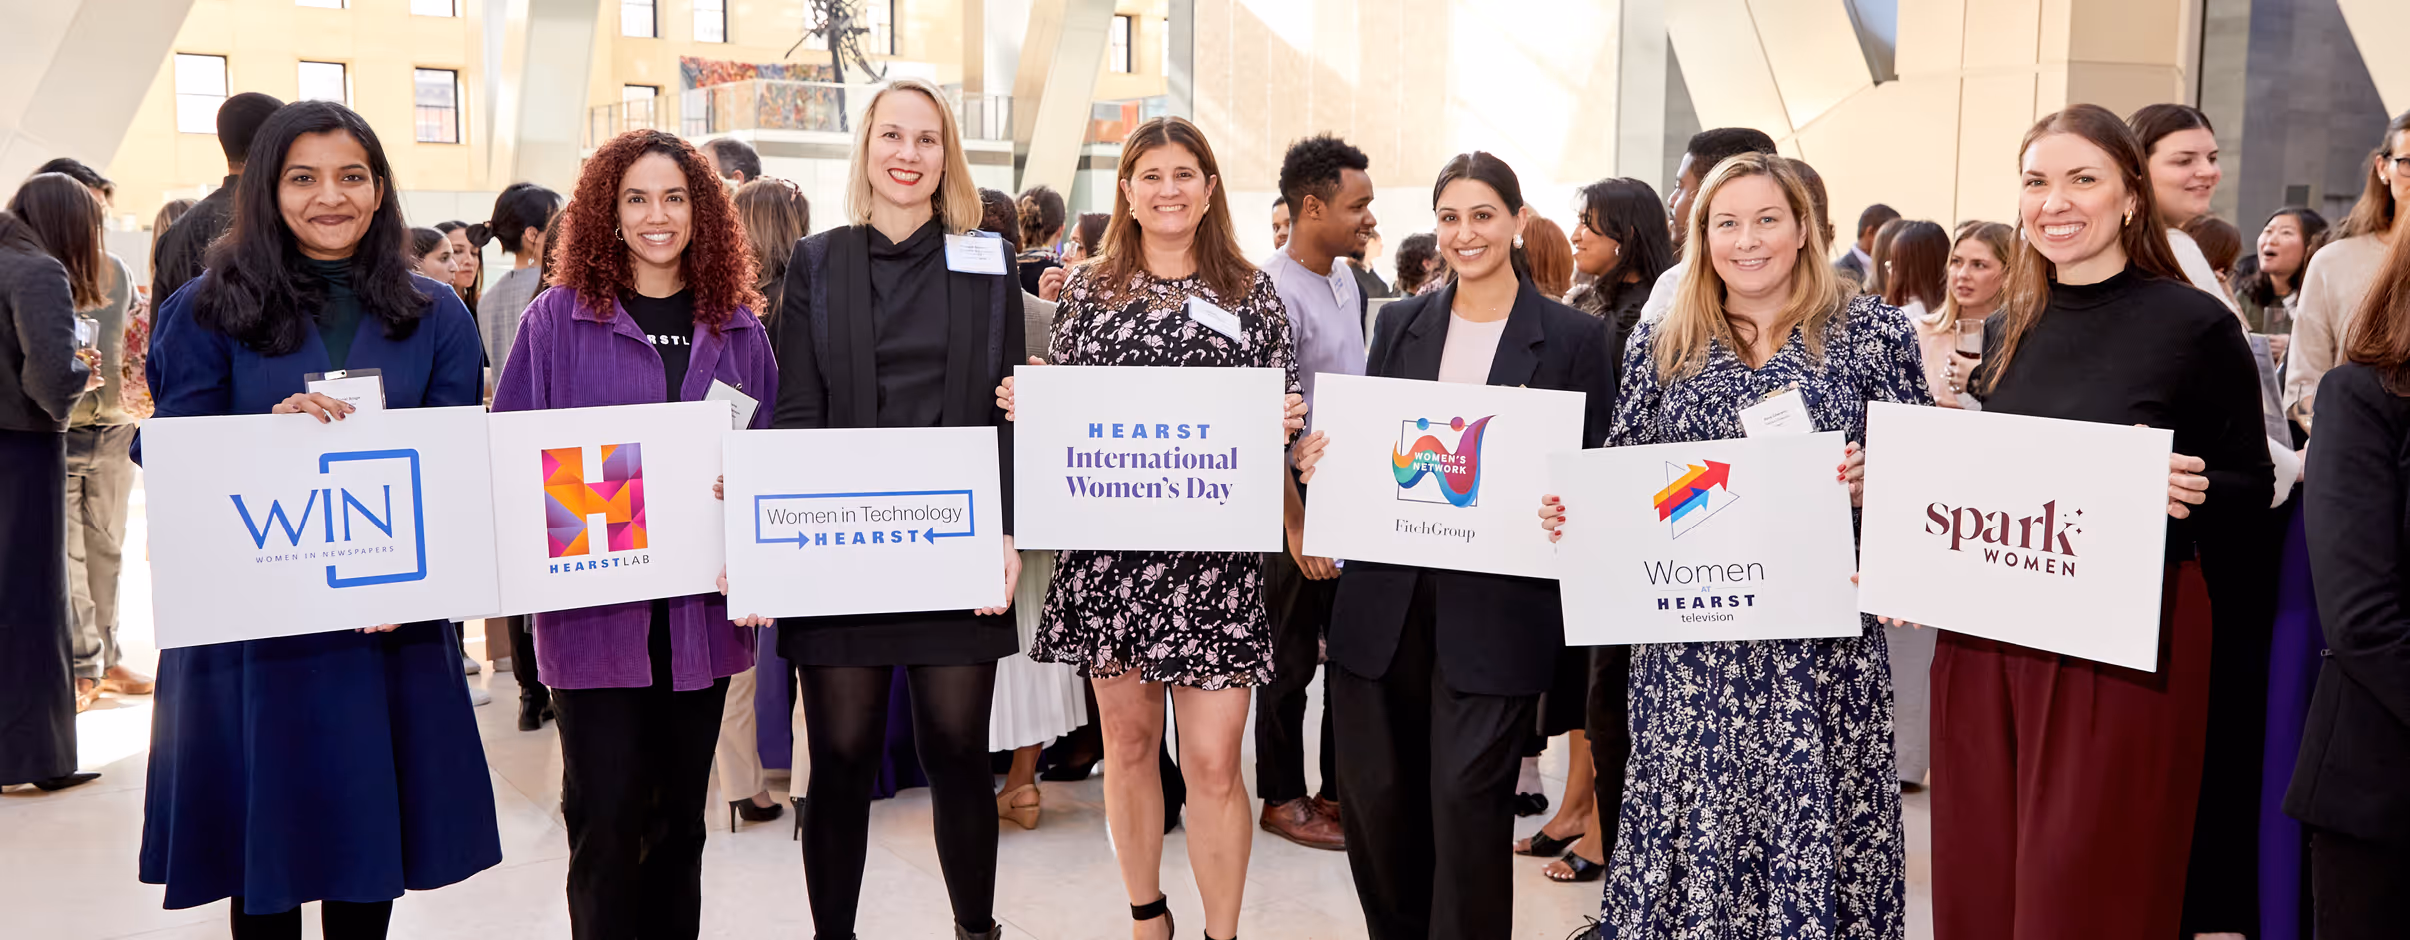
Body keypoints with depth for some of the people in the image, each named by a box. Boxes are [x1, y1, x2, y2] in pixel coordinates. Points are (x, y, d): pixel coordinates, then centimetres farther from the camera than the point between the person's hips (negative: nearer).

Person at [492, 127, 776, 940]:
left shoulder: (736, 327, 8)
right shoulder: (558, 317, -1)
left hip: (700, 608, 3)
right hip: (594, 604, -3)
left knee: (680, 814, 13)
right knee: (607, 819, -2)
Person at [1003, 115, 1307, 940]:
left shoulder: (1252, 292, 5)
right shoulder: (1088, 289, 9)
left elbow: (1280, 419, 9)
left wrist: (1285, 423, -13)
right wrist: (1023, 403, -7)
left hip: (1215, 553, -2)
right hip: (1108, 546, 2)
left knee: (1212, 760, -3)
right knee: (1128, 742, 12)